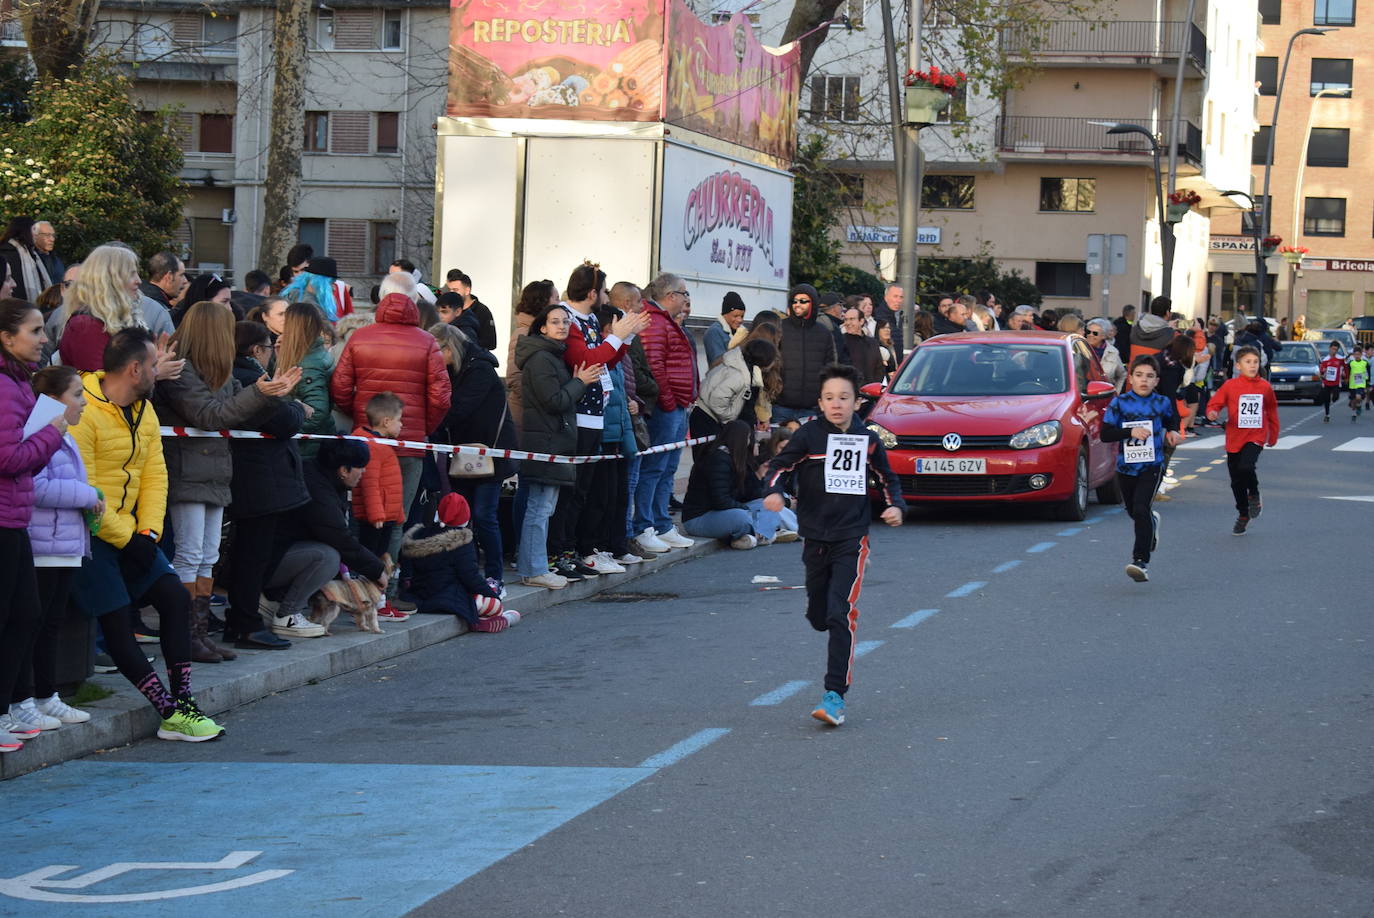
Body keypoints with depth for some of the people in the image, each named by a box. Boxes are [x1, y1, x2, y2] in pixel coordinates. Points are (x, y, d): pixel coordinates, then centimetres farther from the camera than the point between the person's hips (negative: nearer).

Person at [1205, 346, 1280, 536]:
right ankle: (1243, 515, 29)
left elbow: (1272, 412, 14)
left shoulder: (1265, 387, 2)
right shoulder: (1230, 385, -4)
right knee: (1236, 481, 9)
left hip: (1256, 437, -1)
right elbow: (1215, 403, -4)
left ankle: (1254, 494, 4)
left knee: (1246, 467, -27)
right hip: (1234, 438, 1)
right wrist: (1213, 412, -27)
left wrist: (1273, 435, 18)